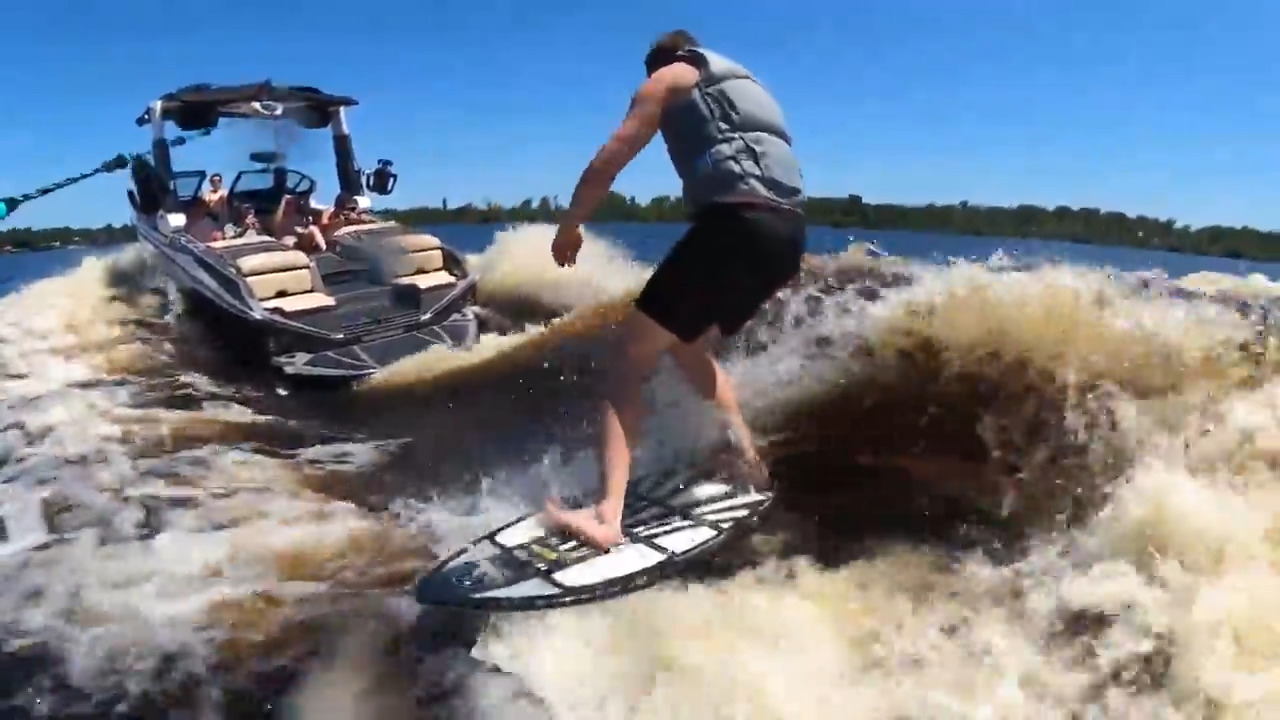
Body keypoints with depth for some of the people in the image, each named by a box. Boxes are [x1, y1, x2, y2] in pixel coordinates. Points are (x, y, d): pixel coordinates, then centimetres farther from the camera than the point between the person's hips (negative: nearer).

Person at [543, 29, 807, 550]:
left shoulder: (668, 78, 15)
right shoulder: (742, 84, 35)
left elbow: (609, 160, 7)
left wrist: (569, 226, 20)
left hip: (737, 224, -7)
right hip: (786, 230, 8)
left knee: (628, 359, -5)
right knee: (686, 345, 27)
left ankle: (607, 515, -19)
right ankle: (751, 464, 27)